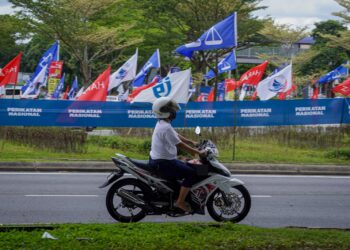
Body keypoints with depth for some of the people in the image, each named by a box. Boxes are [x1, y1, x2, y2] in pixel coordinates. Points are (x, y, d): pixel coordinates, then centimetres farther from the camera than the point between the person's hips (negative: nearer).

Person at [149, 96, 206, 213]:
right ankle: (180, 202, -11)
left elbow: (177, 136, 21)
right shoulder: (166, 128, -23)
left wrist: (192, 143, 17)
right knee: (191, 173, -14)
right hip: (163, 163, -11)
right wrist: (198, 152, -16)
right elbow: (180, 145, -23)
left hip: (158, 160, 11)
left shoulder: (162, 124, 10)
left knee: (188, 168, 23)